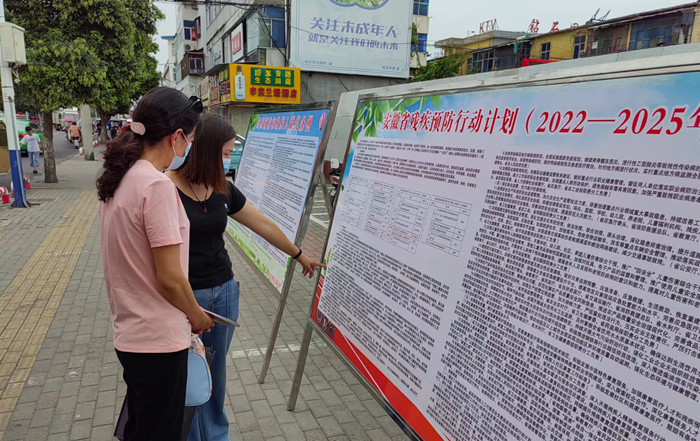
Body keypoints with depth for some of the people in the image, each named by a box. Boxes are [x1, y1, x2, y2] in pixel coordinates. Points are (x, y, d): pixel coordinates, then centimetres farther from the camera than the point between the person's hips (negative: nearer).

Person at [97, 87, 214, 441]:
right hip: (158, 341, -8)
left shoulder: (119, 179, 3)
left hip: (129, 333, 8)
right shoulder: (157, 186, -24)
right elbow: (170, 279, -22)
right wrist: (197, 315, -3)